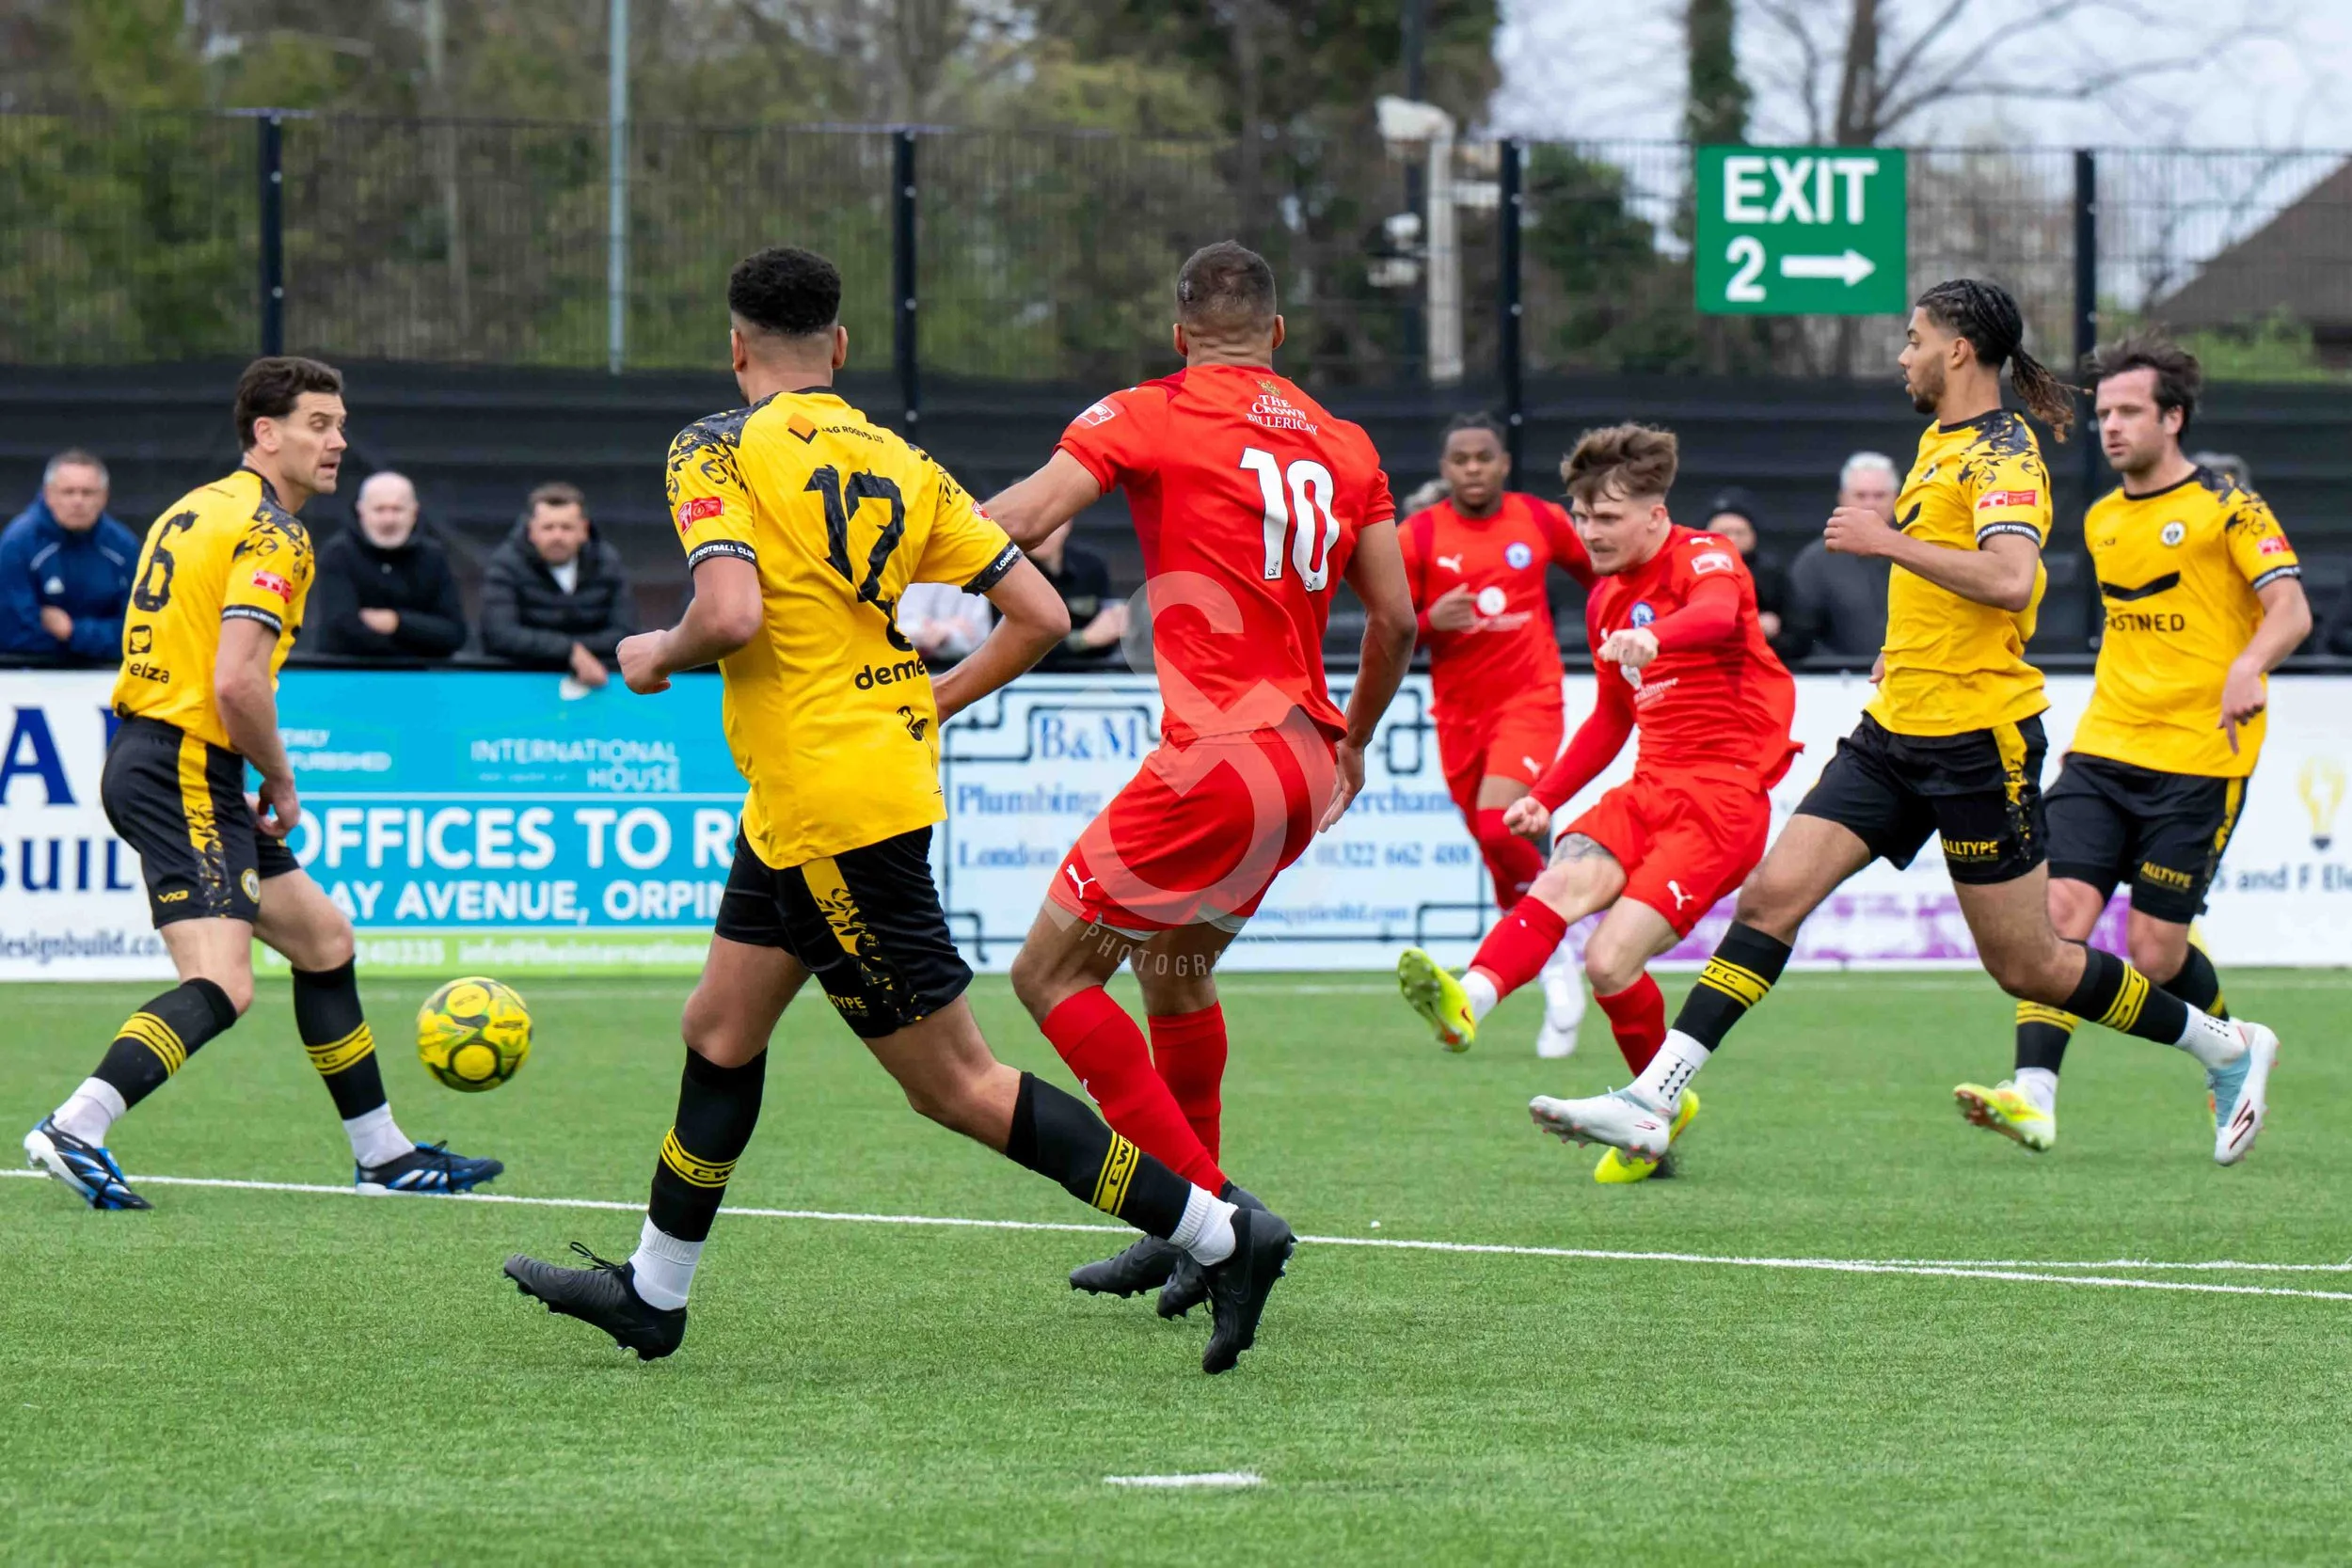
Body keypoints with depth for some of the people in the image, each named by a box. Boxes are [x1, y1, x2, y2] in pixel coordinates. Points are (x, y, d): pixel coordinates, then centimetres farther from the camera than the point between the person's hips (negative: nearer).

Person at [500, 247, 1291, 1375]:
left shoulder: (719, 451, -10)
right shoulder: (899, 464, 8)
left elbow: (732, 614, -26)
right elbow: (1039, 617, 4)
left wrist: (659, 655, -5)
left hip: (827, 806, -8)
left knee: (957, 1085, -4)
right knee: (720, 1032, 19)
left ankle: (1220, 1234, -7)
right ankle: (653, 1291, 29)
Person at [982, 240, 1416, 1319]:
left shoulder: (1148, 417, -2)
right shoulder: (1343, 445, 14)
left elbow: (1022, 518, -13)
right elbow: (1395, 619, 14)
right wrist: (1352, 743, 29)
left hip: (1220, 753, -7)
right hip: (1308, 763, 7)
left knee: (1050, 973, 0)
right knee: (1172, 965, 26)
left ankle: (1211, 1206, -8)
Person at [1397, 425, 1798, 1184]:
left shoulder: (1705, 557, -6)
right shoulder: (1607, 600, 18)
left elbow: (1718, 613, -33)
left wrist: (1653, 638, -55)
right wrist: (1546, 796, 24)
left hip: (1725, 794, -7)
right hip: (1651, 785, 7)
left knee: (1610, 961, -19)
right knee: (1565, 878, -26)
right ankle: (1467, 1001, -45)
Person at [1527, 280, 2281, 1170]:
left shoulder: (2004, 454, -13)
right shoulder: (1940, 442, 15)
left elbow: (2010, 579, -30)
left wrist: (1888, 542, -24)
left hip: (1977, 739, -8)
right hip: (1894, 731, 8)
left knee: (2027, 967, 0)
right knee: (1772, 895, -5)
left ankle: (2229, 1049, 18)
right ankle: (1652, 1102, -9)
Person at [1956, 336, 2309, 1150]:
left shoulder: (2228, 508, -5)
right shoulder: (2102, 520, 15)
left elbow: (2290, 610, -14)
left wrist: (2248, 665, -34)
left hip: (2198, 761, -5)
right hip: (2102, 748, 5)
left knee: (2155, 950, -5)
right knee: (2061, 906, -14)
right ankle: (2034, 1096, -21)